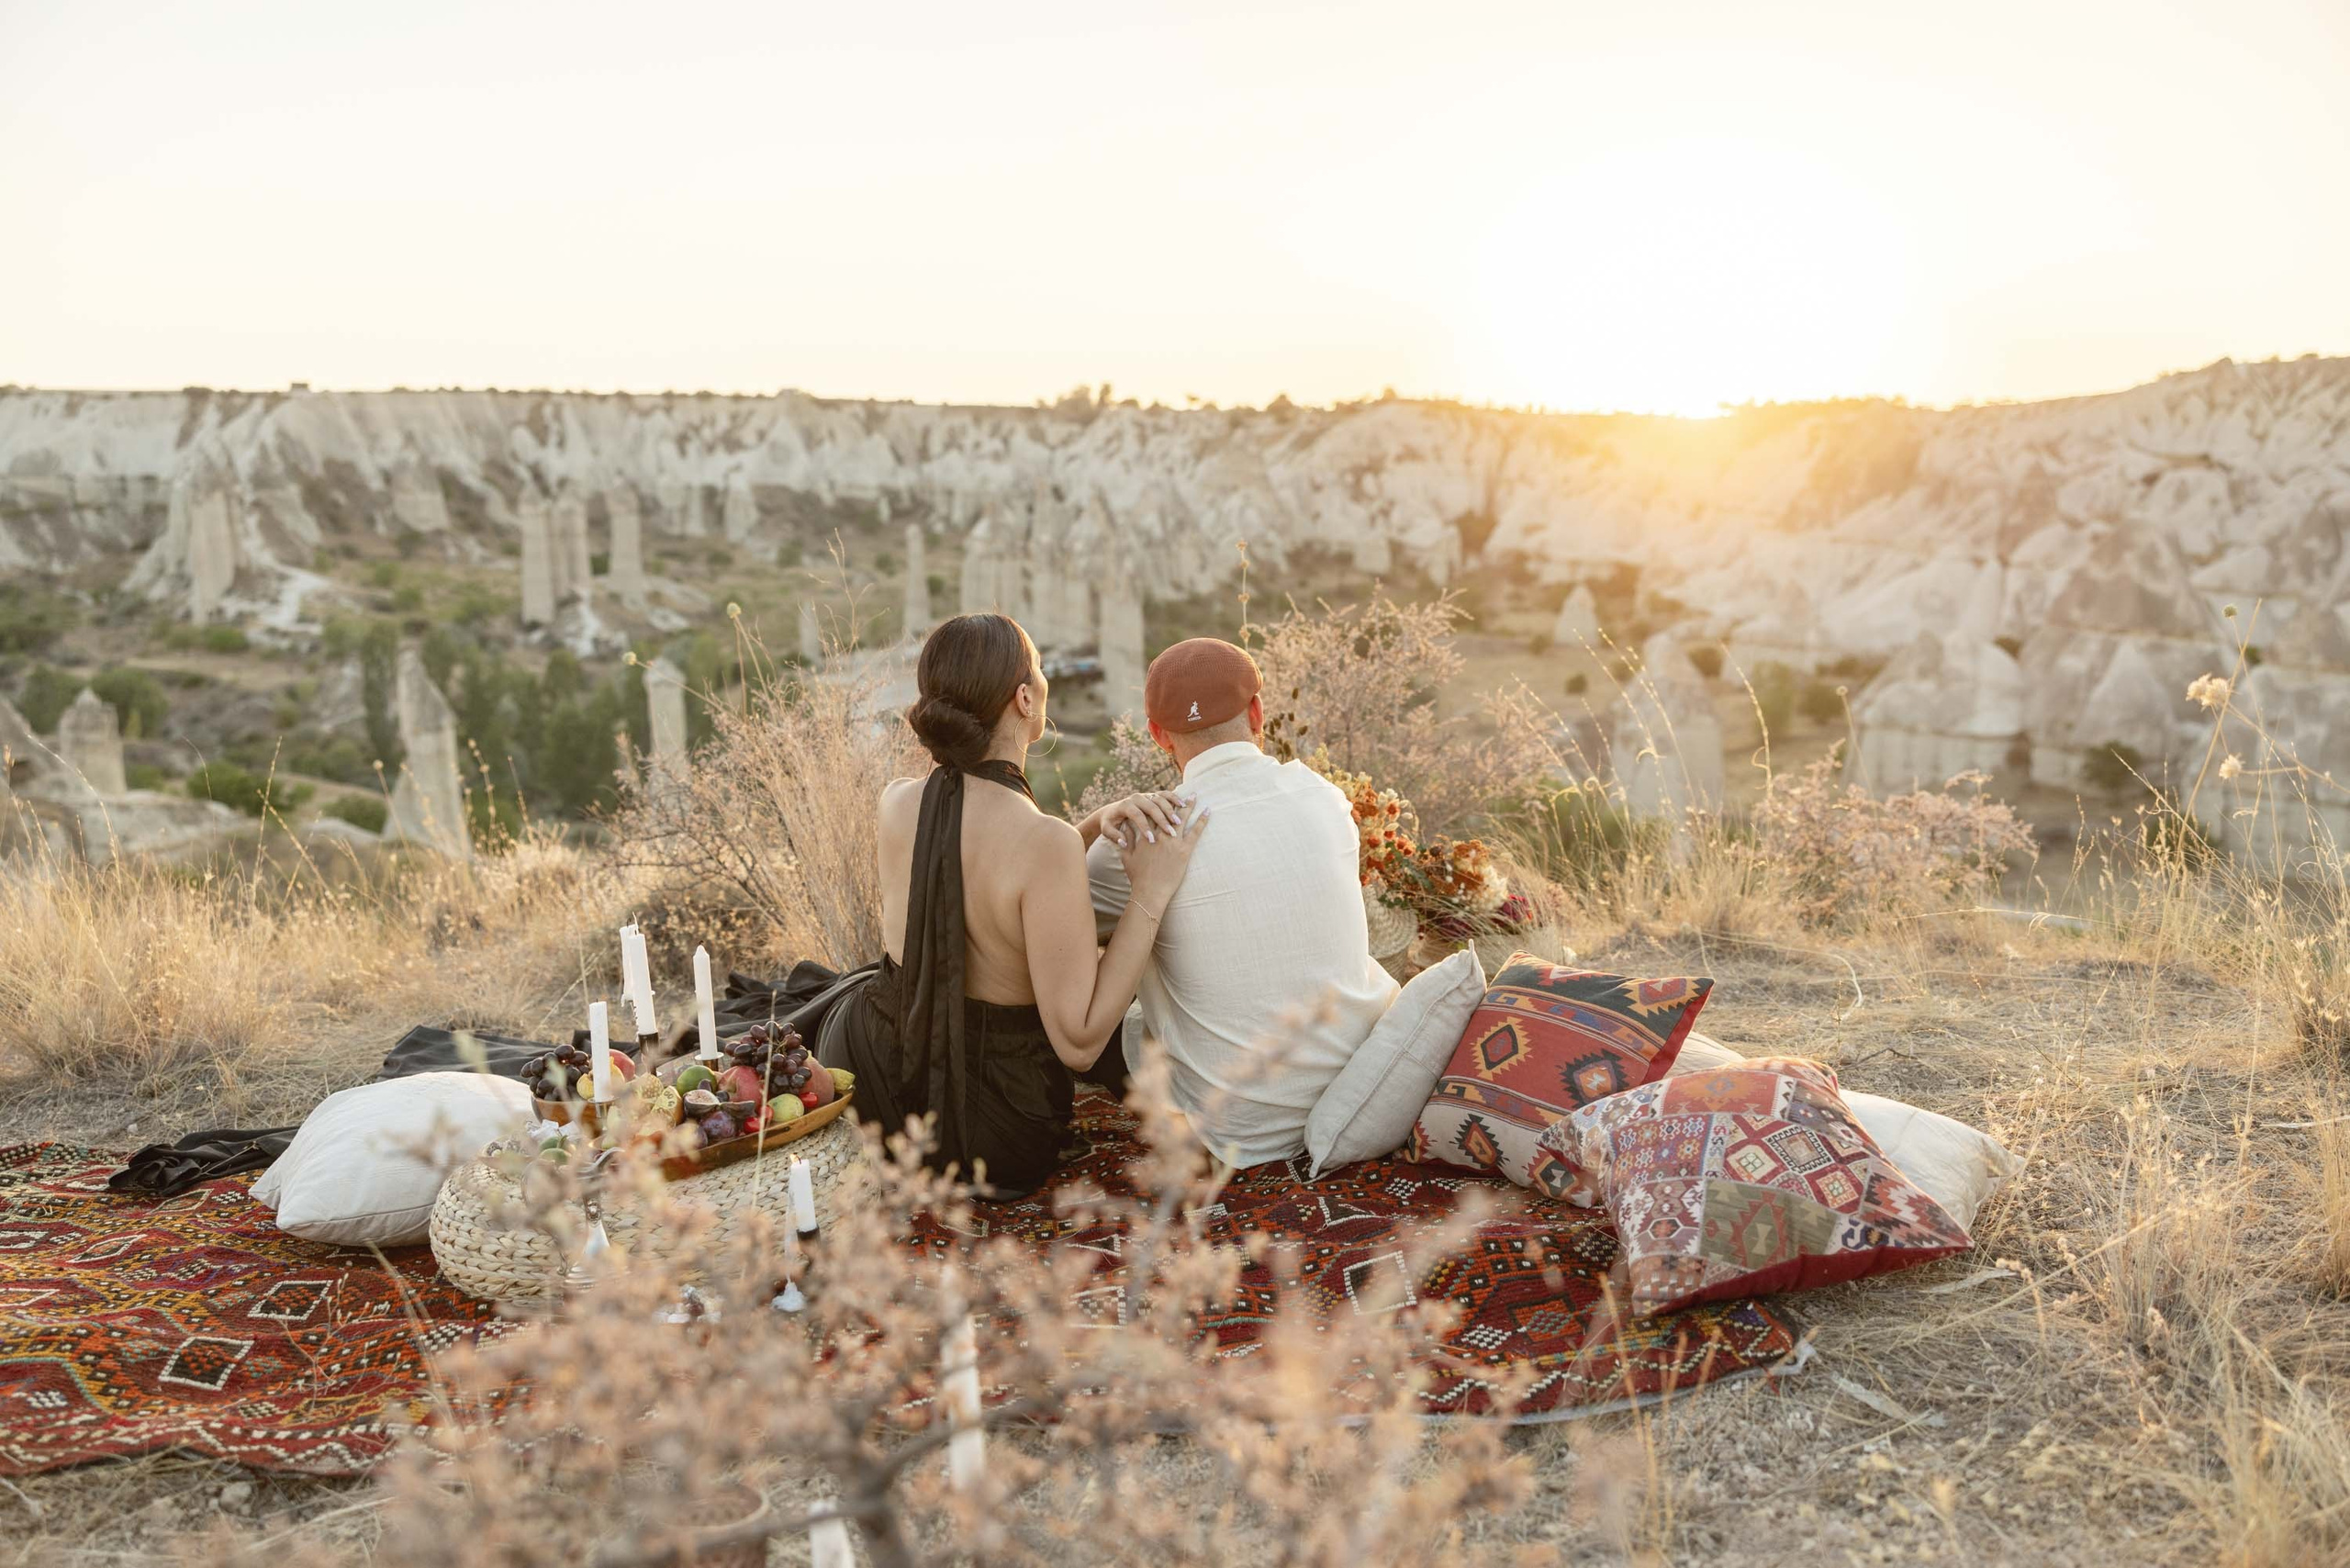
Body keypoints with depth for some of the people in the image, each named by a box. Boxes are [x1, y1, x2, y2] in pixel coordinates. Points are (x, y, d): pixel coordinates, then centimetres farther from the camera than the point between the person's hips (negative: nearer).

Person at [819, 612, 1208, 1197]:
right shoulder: (1046, 841, -30)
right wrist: (1151, 893, -25)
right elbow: (1079, 1043, -26)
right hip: (994, 1138, -4)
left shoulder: (897, 802, -11)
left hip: (874, 1072, 4)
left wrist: (1098, 822, -5)